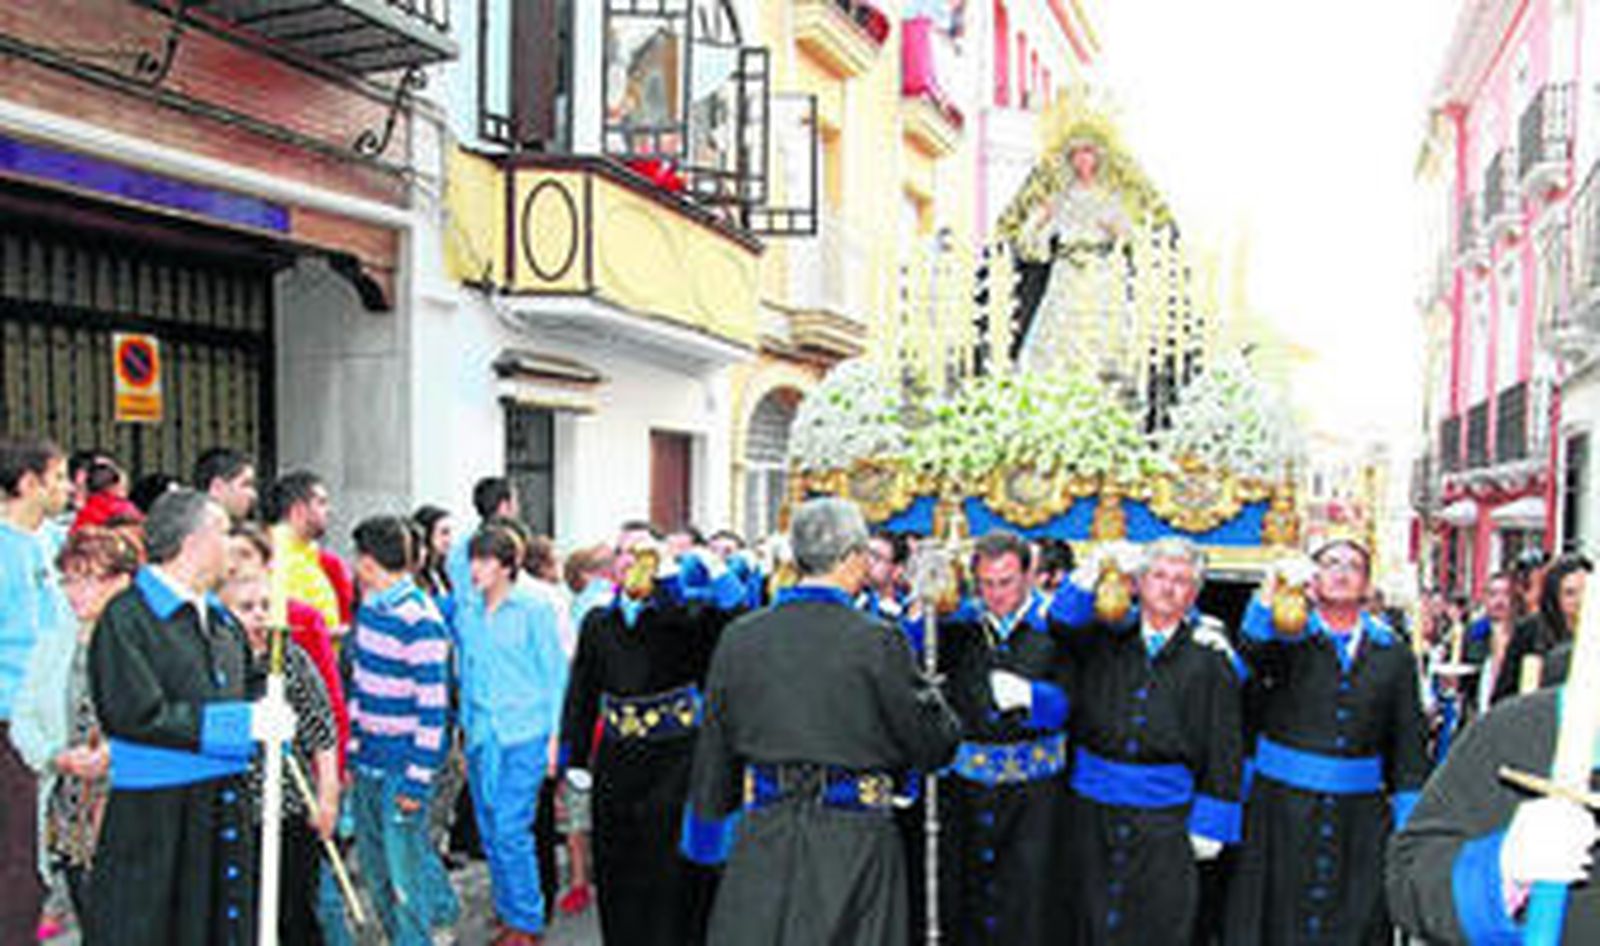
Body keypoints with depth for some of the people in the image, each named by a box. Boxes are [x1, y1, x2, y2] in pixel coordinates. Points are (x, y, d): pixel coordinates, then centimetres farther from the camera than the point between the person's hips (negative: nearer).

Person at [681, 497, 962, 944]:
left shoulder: (739, 637, -1)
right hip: (855, 844, -3)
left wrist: (710, 830, 22)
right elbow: (933, 746, -6)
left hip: (762, 842, 3)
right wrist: (931, 694, 15)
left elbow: (714, 752, 9)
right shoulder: (878, 641, -13)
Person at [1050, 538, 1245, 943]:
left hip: (1166, 812, -1)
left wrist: (1210, 823, -2)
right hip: (1094, 805, 2)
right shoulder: (1108, 635, 5)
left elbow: (1224, 749, -1)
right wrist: (1095, 572, -20)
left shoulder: (1209, 655, -2)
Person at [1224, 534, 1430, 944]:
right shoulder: (1288, 636, 2)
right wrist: (1275, 591, -39)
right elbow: (1253, 649, -22)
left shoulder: (1393, 653, 8)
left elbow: (1409, 744, 9)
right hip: (1282, 806, -2)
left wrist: (1408, 823, 5)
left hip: (1360, 817, 2)